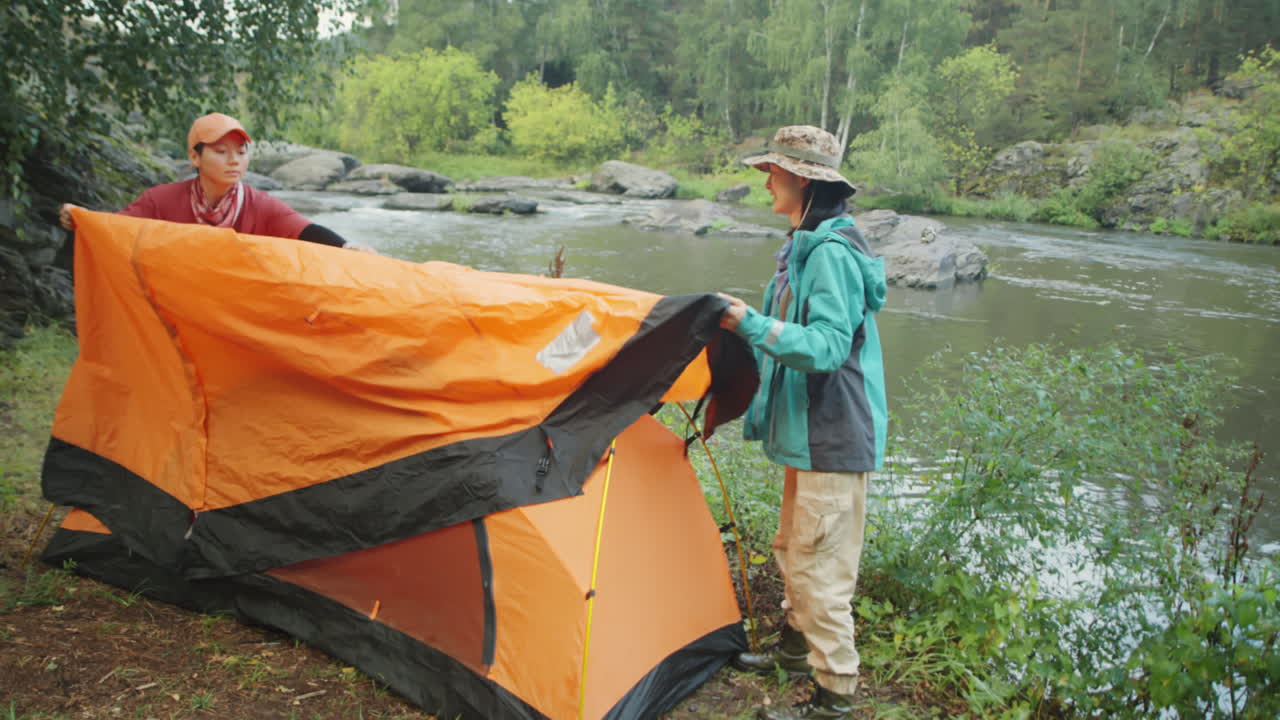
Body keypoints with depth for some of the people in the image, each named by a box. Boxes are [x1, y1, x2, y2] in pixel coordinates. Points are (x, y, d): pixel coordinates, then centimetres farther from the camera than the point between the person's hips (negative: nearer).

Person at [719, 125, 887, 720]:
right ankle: (796, 648, 41)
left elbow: (829, 346, -28)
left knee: (818, 565, -1)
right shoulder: (805, 246, 11)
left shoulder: (831, 253, -21)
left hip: (833, 439, -10)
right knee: (792, 550, 23)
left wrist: (753, 325, -29)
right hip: (807, 431, 10)